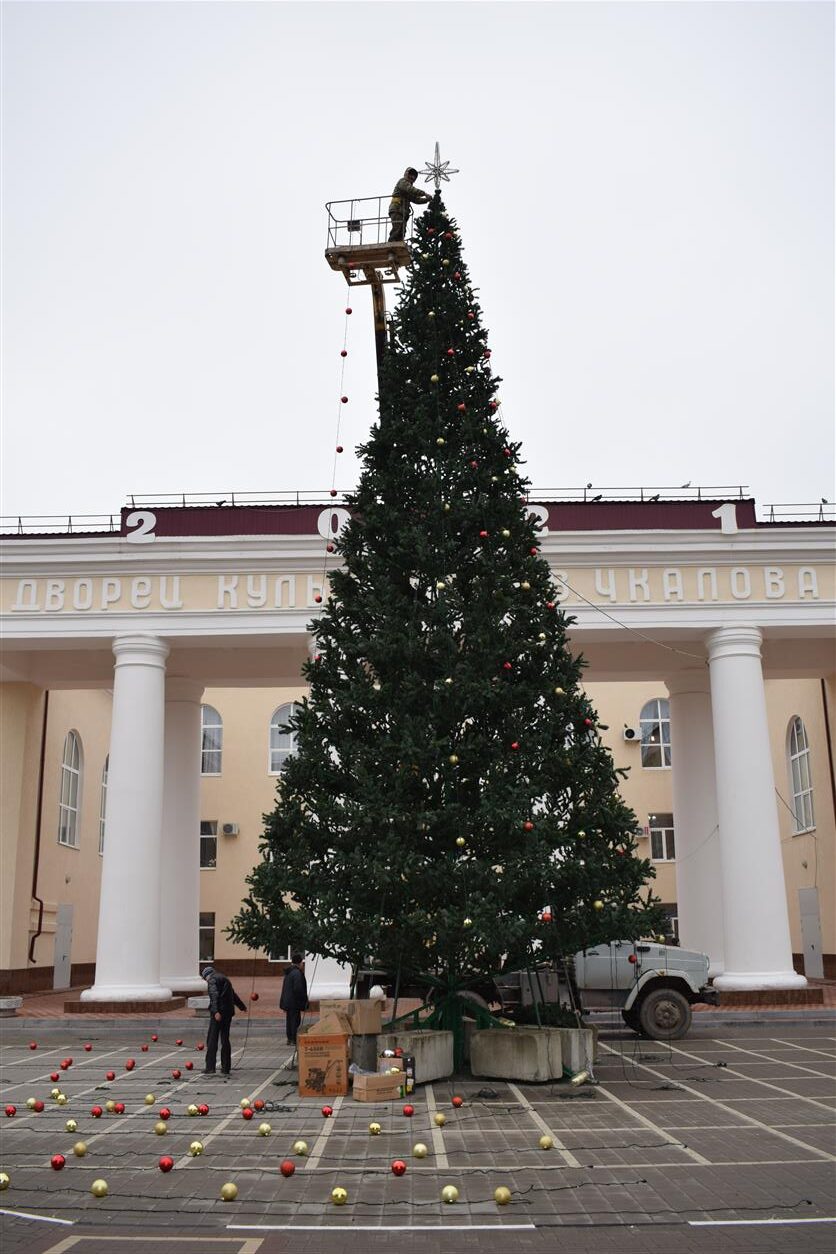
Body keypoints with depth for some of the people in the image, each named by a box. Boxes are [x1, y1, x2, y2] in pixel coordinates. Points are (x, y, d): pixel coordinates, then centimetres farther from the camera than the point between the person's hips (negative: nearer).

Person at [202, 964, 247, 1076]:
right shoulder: (225, 979, 23)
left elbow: (214, 995, -19)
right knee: (225, 1040, 12)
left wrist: (215, 1011, -29)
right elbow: (234, 995, 36)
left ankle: (210, 1068, -8)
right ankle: (226, 1068, 12)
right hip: (228, 1012, 8)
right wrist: (242, 1006, 49)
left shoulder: (212, 980, -2)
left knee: (212, 1039, -4)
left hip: (218, 1013, -8)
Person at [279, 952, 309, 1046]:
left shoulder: (288, 972, 13)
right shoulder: (297, 973, -17)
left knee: (289, 1020, 14)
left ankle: (289, 1039, 20)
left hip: (287, 1001, 9)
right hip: (294, 1002, -9)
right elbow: (298, 988, -22)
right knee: (295, 1020, -4)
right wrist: (304, 999, -11)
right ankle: (293, 1039, -4)